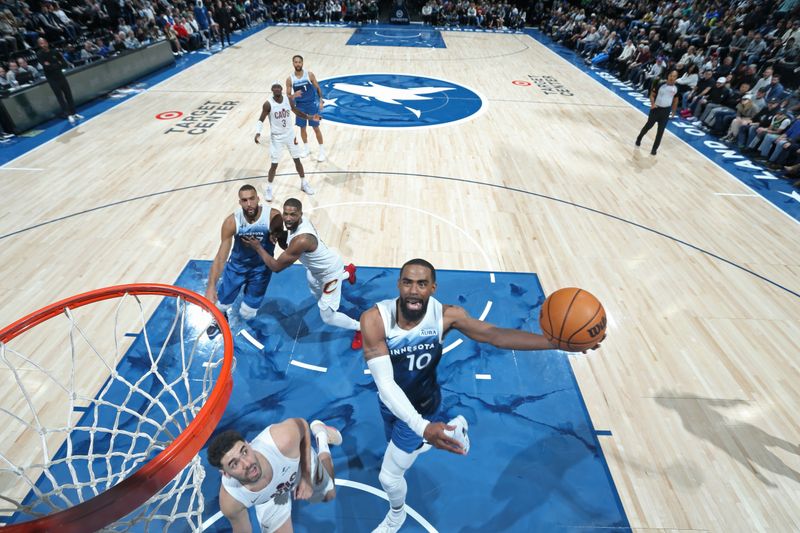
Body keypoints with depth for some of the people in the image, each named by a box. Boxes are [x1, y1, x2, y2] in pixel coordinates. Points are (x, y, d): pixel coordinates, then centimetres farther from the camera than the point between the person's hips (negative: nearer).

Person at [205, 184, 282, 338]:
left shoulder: (273, 216, -27)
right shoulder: (231, 221, -25)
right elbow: (221, 255, -24)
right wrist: (211, 286, -31)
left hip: (261, 267, -1)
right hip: (237, 264, 1)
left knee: (247, 315, 4)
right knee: (220, 305, 10)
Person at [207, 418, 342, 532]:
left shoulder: (283, 441, -49)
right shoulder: (231, 501, -40)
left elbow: (302, 424, -25)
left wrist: (306, 476, -23)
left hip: (302, 463, 0)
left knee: (329, 495, 27)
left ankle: (320, 432, 41)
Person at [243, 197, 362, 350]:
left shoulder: (301, 240, -42)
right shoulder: (299, 221, -15)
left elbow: (276, 267, -32)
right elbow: (288, 246, 3)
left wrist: (258, 247, -19)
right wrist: (279, 235, -19)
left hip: (329, 271, -9)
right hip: (320, 266, 9)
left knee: (327, 317, -2)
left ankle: (360, 328, 23)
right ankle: (347, 271, 61)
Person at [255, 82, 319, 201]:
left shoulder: (289, 100, -6)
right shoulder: (268, 104, -16)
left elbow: (296, 111, 13)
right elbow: (261, 120, -9)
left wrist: (309, 117, 2)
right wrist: (258, 132, -26)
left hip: (289, 135, 4)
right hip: (276, 137, -3)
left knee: (297, 159, 11)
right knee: (274, 164, -2)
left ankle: (304, 183, 29)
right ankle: (268, 189, 15)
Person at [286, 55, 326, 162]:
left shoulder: (309, 74, -9)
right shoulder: (290, 79, -6)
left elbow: (317, 88, 2)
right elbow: (288, 96, -3)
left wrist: (321, 101, -3)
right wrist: (294, 95, -25)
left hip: (312, 103, -2)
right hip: (300, 105, 2)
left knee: (316, 127, -1)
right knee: (302, 127, 10)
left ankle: (322, 150, 10)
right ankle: (305, 148, 30)